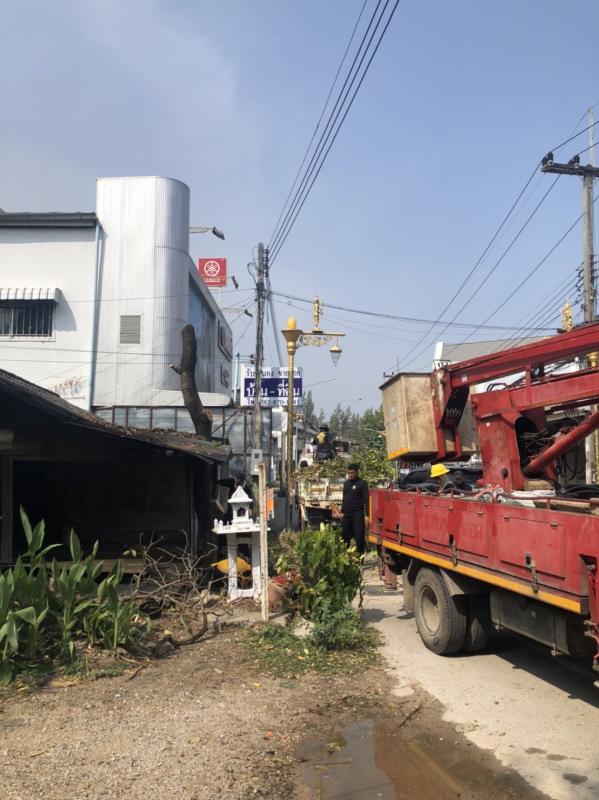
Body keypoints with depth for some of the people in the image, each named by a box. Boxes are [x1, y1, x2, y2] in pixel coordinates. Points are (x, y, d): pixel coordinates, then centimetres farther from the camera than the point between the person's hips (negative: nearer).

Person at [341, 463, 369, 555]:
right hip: (346, 514, 6)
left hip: (358, 514, -6)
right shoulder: (346, 483, 13)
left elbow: (366, 500, -10)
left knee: (359, 536, -4)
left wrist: (366, 515, -15)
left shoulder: (362, 483, -6)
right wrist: (342, 512, 17)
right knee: (345, 535, 11)